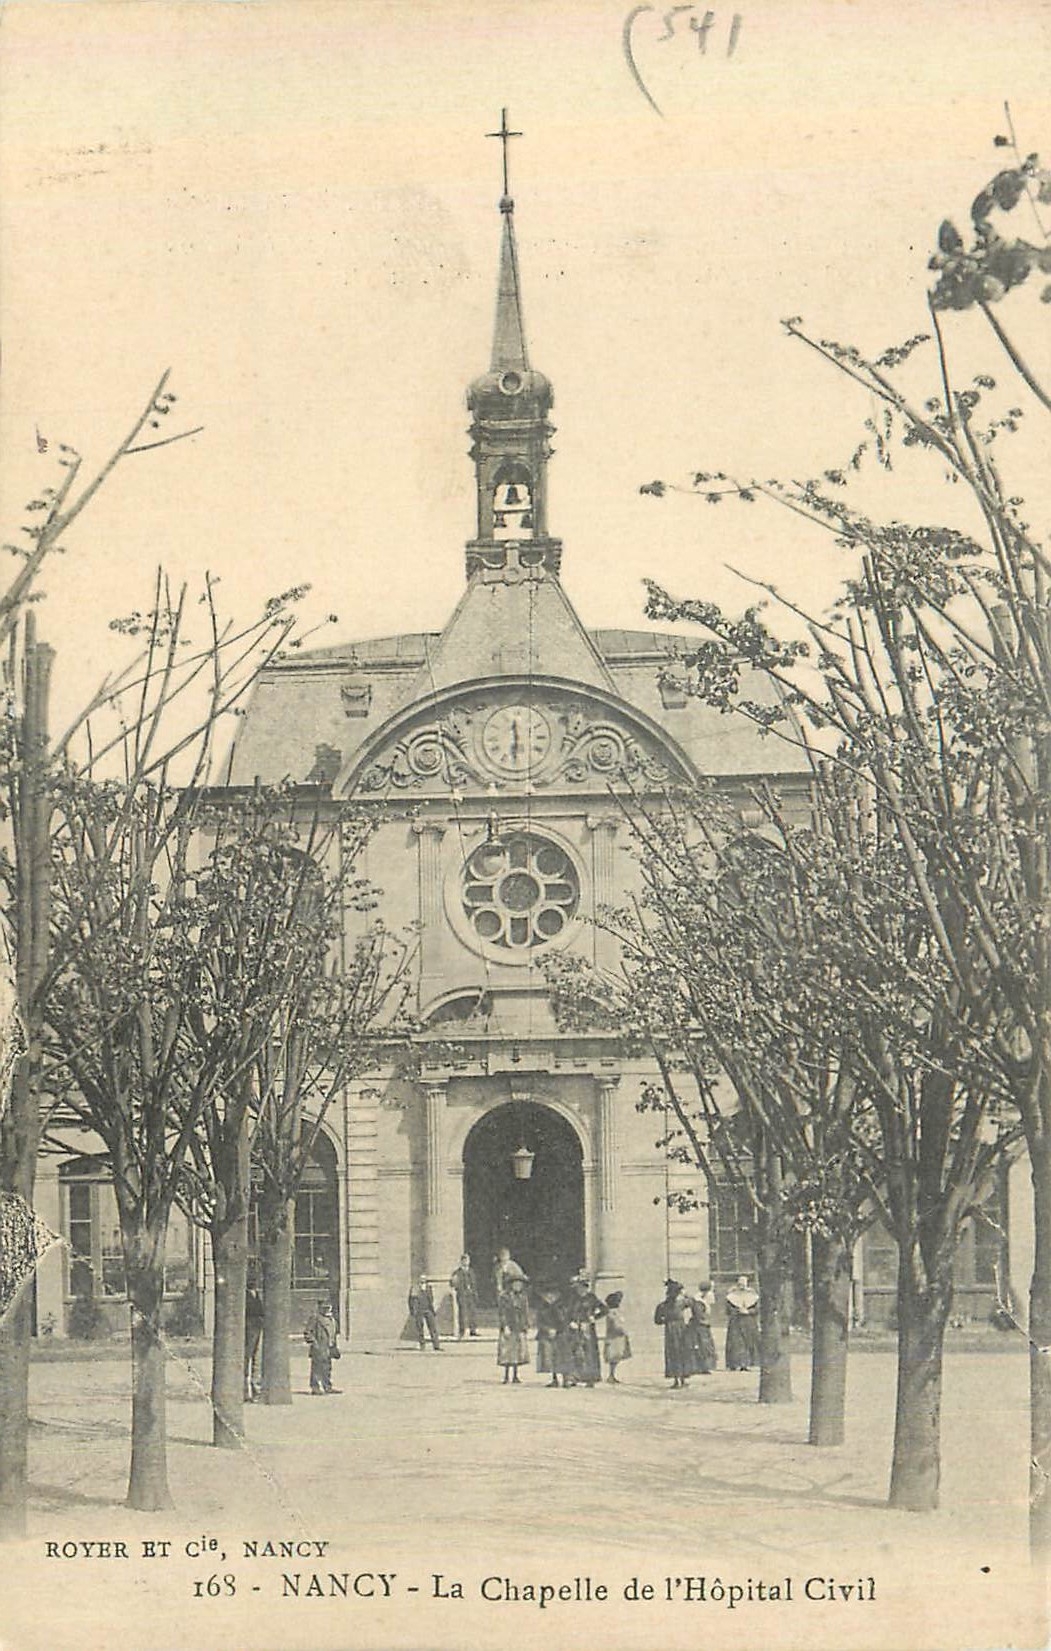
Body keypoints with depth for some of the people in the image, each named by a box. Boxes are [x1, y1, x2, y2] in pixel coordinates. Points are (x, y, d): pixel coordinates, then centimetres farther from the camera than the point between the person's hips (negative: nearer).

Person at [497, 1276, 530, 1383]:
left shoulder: (523, 1297, 12)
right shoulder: (504, 1296, -4)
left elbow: (526, 1313, 16)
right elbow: (502, 1313, -9)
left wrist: (526, 1327, 10)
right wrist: (505, 1326, -16)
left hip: (520, 1329, 5)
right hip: (509, 1329, -5)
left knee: (519, 1352, 5)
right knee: (507, 1352, -7)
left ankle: (515, 1376, 10)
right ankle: (506, 1376, -4)